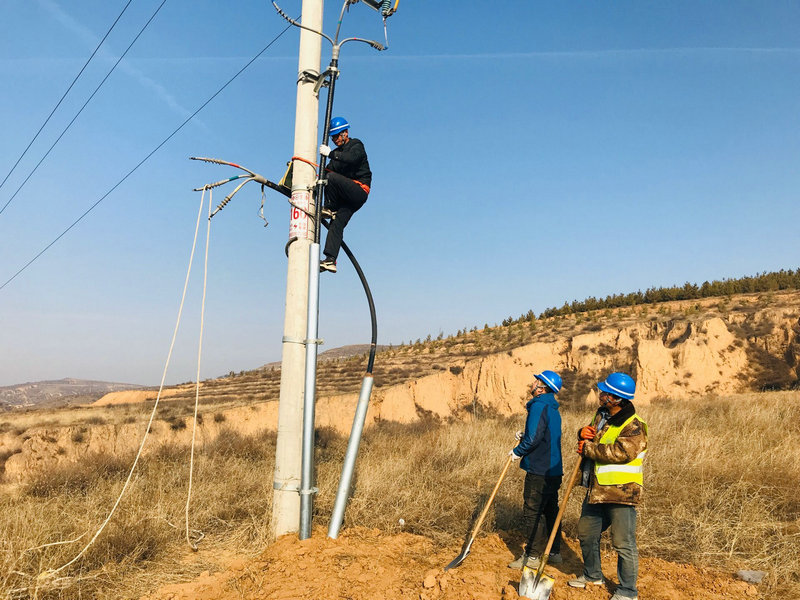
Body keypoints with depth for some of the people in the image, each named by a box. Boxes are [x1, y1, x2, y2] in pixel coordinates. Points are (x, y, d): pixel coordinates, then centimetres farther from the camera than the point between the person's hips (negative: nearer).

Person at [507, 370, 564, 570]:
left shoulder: (539, 406, -17)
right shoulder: (553, 409, 14)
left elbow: (533, 438, -23)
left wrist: (517, 451, -8)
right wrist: (524, 436, 10)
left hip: (539, 471, -9)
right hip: (554, 470, 10)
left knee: (531, 512, -1)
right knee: (551, 511, 16)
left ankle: (529, 556, 4)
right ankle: (555, 552, 25)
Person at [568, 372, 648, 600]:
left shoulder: (634, 427, -16)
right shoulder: (602, 415, 10)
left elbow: (621, 452, -30)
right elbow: (588, 442, 20)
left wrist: (588, 448, -20)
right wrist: (583, 434, -5)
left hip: (620, 494, -9)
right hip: (596, 490, 9)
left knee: (624, 544, 0)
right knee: (586, 534, 20)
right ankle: (592, 575, 40)